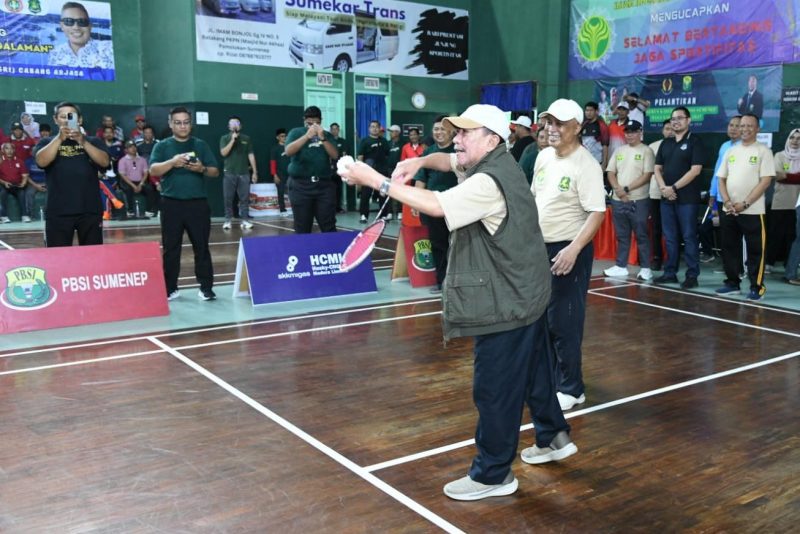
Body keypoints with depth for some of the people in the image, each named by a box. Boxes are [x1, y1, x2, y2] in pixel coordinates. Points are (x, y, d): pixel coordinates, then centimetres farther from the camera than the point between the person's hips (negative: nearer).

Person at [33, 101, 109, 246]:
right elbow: (41, 161, -9)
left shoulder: (92, 142, 12)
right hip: (58, 211, -1)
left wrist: (83, 141, -18)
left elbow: (105, 162, -6)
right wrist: (60, 138, -18)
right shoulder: (46, 142, 11)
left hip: (90, 210, 1)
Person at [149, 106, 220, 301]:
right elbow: (153, 170, -7)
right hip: (171, 204, 0)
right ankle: (170, 289, 14)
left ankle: (206, 287, 8)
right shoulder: (162, 146, 6)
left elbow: (215, 172, 6)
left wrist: (202, 169, -15)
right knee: (171, 248, 5)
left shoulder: (201, 145, 9)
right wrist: (172, 162, -23)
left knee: (201, 247, 2)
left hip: (198, 203, 1)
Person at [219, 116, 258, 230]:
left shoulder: (246, 138, 9)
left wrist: (255, 172, 5)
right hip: (229, 173, -1)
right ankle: (228, 220, 8)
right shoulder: (224, 138, 6)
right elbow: (223, 153, -8)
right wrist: (233, 140, -13)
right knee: (228, 198, 1)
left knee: (244, 198, 0)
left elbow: (251, 155, 9)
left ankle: (244, 220, 4)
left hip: (244, 173, 1)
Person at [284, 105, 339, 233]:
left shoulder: (327, 135, 13)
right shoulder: (296, 132, 6)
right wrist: (307, 136, -20)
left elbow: (335, 155, -1)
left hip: (324, 184, 2)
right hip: (300, 185, -2)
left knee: (329, 226, 1)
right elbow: (288, 151, -11)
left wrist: (322, 138, -13)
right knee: (302, 228, 2)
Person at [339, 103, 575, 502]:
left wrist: (376, 181, -30)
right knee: (533, 371, 24)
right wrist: (420, 162, -3)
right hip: (524, 295, 11)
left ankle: (492, 475, 12)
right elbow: (450, 161, 20)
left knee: (494, 389, -1)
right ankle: (553, 438, 41)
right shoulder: (492, 163, 7)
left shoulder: (489, 184, -25)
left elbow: (435, 205, -34)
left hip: (506, 304, -11)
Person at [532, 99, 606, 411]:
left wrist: (573, 249, -33)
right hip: (539, 247, 8)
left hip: (568, 251, -8)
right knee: (541, 318, 18)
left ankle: (571, 389, 12)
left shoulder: (586, 165, -17)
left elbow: (597, 213, -23)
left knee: (564, 323, -2)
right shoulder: (543, 156, 6)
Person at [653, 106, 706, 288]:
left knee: (689, 237, -3)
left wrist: (674, 187, -14)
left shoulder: (695, 142, -2)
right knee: (670, 237, 9)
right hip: (666, 197, 6)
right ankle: (670, 273, 16)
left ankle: (692, 275, 1)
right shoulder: (666, 143, 15)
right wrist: (663, 187, -5)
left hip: (687, 198, -5)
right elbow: (657, 168, 13)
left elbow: (695, 170, -11)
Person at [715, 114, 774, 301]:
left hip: (752, 211, -5)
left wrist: (745, 204, -14)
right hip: (729, 210, 5)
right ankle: (732, 283, 21)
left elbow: (766, 181, -9)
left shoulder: (763, 151, -2)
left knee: (755, 250, -1)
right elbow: (721, 179, 12)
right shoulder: (731, 151, 13)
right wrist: (727, 202, -4)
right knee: (729, 248, 10)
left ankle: (757, 287, 6)